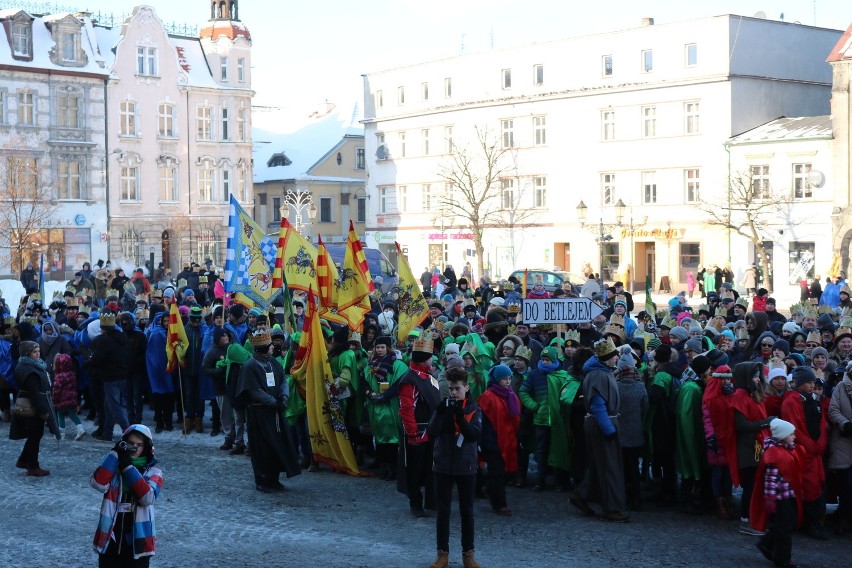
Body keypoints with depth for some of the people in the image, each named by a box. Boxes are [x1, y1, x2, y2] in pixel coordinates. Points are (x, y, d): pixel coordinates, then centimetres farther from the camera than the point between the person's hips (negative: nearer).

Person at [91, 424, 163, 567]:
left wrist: (128, 467, -16)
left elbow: (148, 497, -18)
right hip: (110, 536, 2)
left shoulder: (153, 470, 0)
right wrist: (115, 454, -15)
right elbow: (98, 484, -15)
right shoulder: (114, 464, 5)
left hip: (138, 538, -2)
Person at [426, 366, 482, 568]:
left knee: (467, 511, 7)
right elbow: (431, 433, -10)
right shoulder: (443, 407, 2)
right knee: (443, 511, 5)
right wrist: (440, 413, -23)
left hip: (466, 466, -1)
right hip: (443, 465, 1)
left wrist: (460, 416, -25)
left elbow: (474, 435, -17)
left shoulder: (474, 409, -2)